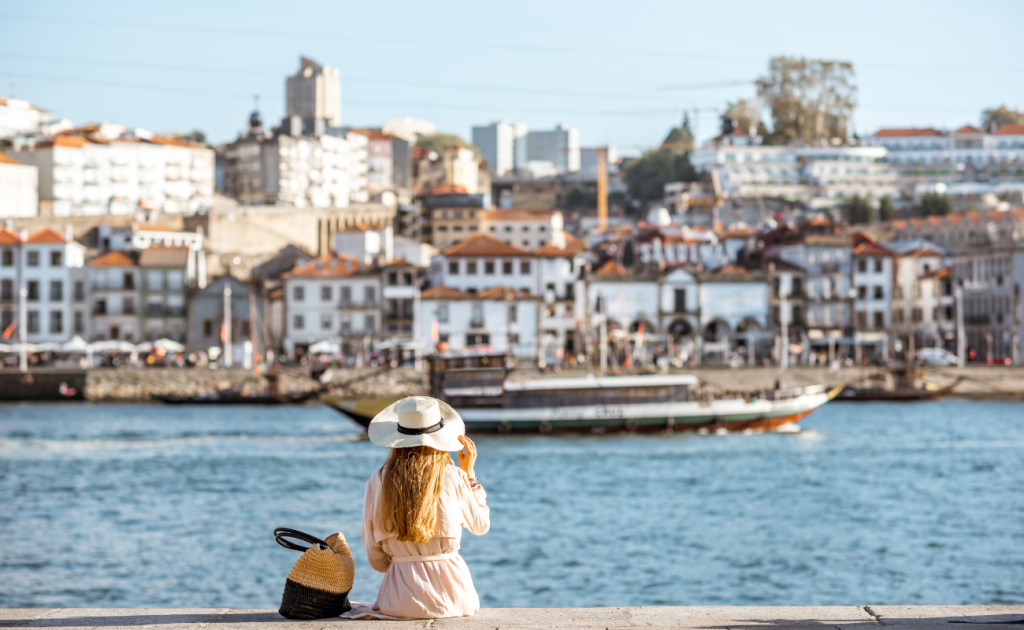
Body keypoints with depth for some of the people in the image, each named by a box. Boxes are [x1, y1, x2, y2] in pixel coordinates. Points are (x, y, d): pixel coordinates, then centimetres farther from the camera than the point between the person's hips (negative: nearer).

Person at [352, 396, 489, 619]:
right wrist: (469, 474, 15)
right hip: (449, 595, 0)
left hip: (401, 598, 0)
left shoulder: (378, 482, -1)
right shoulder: (452, 477, -5)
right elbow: (481, 525, 13)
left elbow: (375, 558, 4)